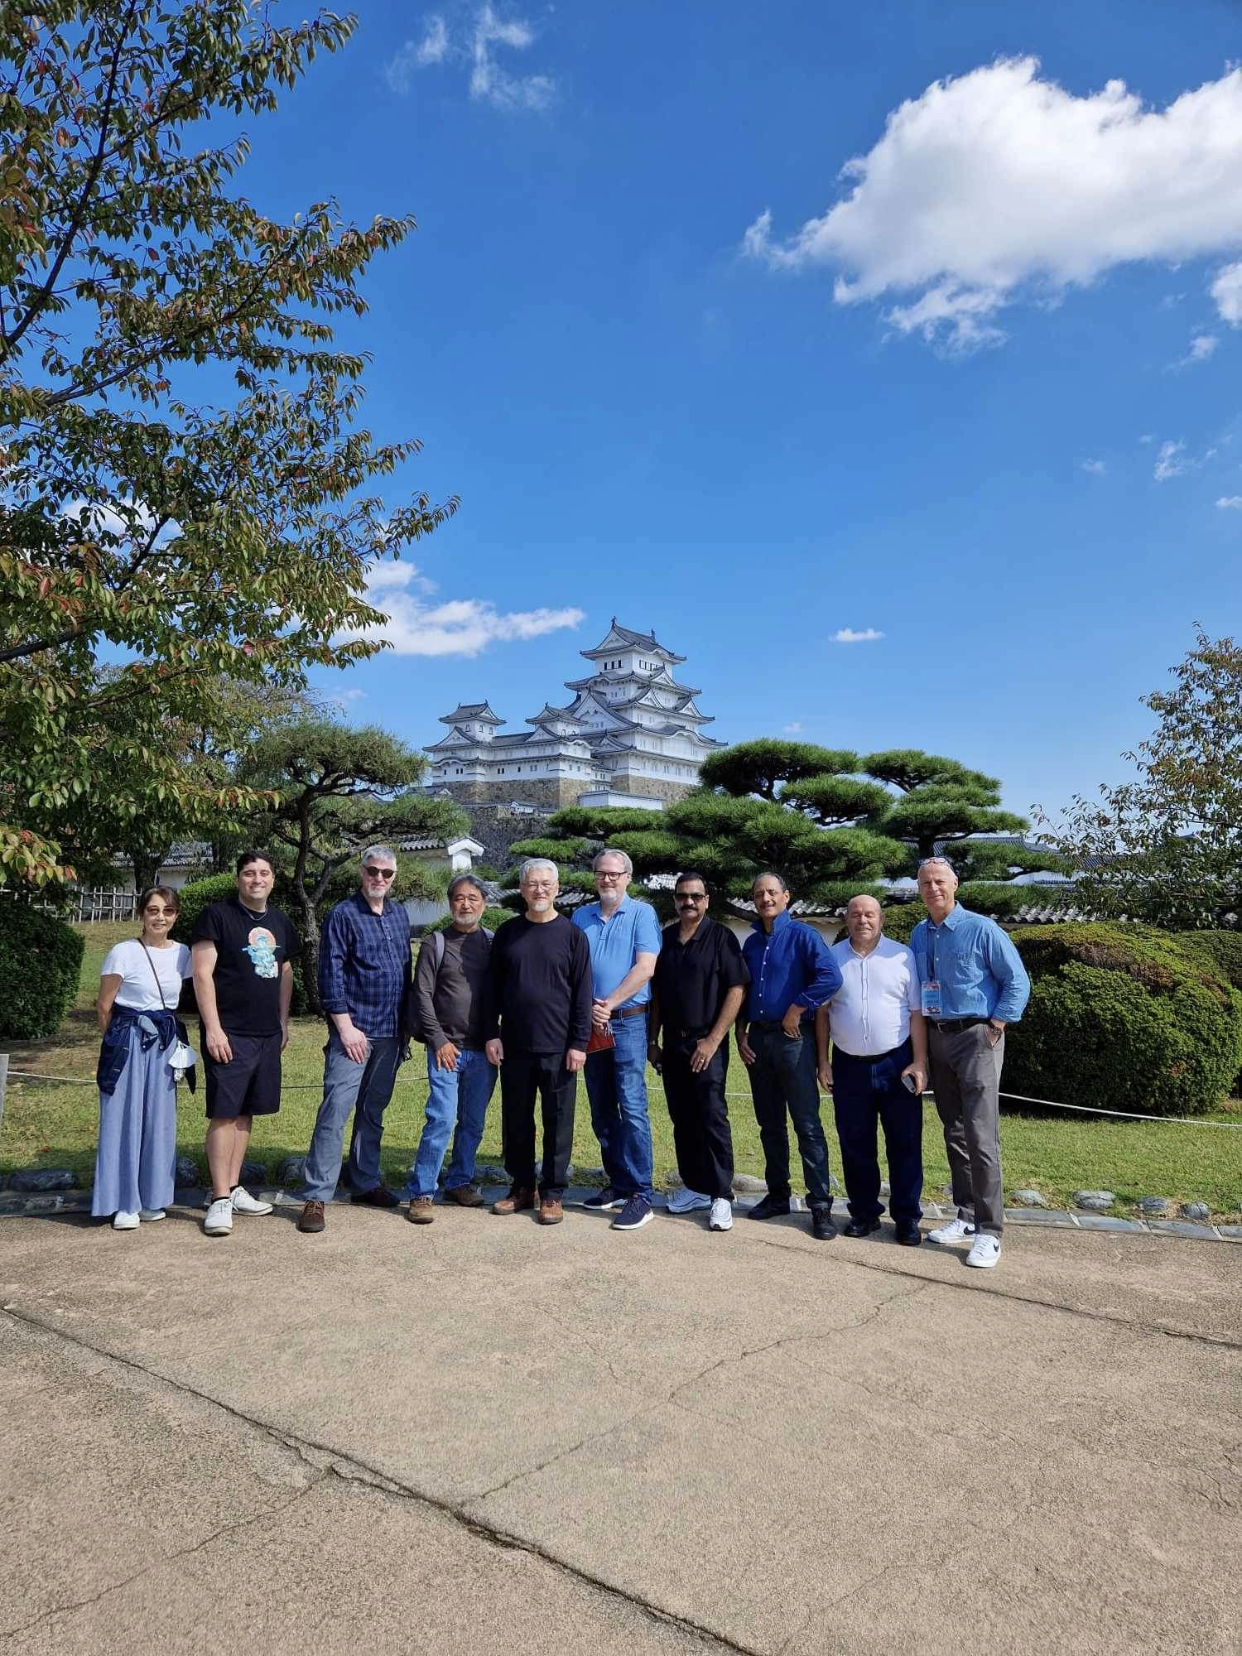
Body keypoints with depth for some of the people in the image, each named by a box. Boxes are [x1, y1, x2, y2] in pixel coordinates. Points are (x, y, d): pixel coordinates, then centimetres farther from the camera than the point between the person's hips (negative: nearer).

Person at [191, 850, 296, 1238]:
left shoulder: (279, 922, 13)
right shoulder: (217, 915, -6)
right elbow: (202, 974, -11)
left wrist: (283, 1024, 17)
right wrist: (213, 1028, -16)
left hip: (267, 1035, 6)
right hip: (229, 1033, -6)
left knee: (245, 1112, 12)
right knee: (224, 1114, -5)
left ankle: (234, 1189, 21)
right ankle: (220, 1200, 0)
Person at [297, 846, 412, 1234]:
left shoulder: (399, 914, 11)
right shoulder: (342, 915, -6)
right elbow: (331, 975, -10)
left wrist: (406, 1022, 14)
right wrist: (345, 1026, -15)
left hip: (390, 1032, 6)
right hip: (354, 1030, -6)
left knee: (373, 1110, 15)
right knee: (336, 1110, -9)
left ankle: (365, 1183, 26)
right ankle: (315, 1197, -4)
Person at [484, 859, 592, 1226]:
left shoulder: (572, 935, -1)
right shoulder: (508, 933, 6)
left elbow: (582, 993, -3)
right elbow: (493, 988, 8)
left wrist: (579, 1043, -8)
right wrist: (492, 1034, 1)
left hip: (558, 1048, -3)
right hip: (514, 1046, 3)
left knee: (558, 1122, 5)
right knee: (516, 1120, 11)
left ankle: (552, 1193, 16)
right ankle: (521, 1187, 25)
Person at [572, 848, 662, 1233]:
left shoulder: (642, 914, -2)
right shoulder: (581, 916, 10)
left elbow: (644, 968, -11)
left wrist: (607, 1005, -13)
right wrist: (588, 1010, -9)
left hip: (627, 1022, -5)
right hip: (590, 1024, 5)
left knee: (632, 1107, -10)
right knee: (601, 1111, 10)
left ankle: (641, 1195, -5)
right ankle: (618, 1183, 20)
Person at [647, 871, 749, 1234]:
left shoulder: (721, 937, -5)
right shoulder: (663, 939, 10)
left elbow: (736, 990, -10)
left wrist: (713, 1040, -14)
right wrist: (652, 1039, 9)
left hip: (706, 1043, -5)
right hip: (672, 1043, 5)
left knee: (712, 1118, -7)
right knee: (682, 1119, 10)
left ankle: (721, 1196, -1)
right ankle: (693, 1187, 21)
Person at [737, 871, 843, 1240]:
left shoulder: (801, 935, -7)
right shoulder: (751, 942, 13)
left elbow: (831, 977, -21)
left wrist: (795, 1012, -16)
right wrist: (741, 1033, 9)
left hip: (792, 1038, -6)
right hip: (758, 1039, 6)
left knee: (807, 1125, -4)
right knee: (770, 1124, 13)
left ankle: (820, 1205, 1)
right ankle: (777, 1194, 24)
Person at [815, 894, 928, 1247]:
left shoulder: (902, 956, -2)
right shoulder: (832, 958, 3)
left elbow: (916, 1013, -1)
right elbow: (822, 1013, 7)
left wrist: (919, 1063, -7)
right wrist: (822, 1061, 3)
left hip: (896, 1063, -2)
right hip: (849, 1066, 2)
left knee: (905, 1145, 3)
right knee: (855, 1145, 10)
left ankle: (907, 1218, 15)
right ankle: (864, 1213, 23)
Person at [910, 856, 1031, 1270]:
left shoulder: (981, 929, -9)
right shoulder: (919, 935, 9)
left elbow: (1018, 982, -7)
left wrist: (994, 1030, -11)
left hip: (976, 1038, -6)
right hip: (936, 1039, 6)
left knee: (981, 1138, -8)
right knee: (954, 1135, 12)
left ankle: (989, 1232, -2)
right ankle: (966, 1217, 22)